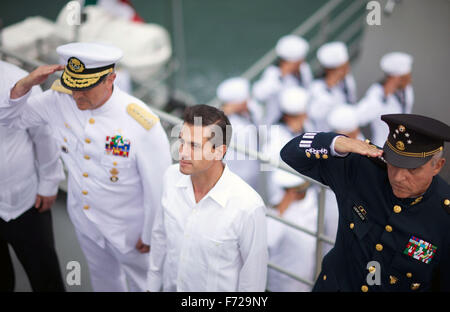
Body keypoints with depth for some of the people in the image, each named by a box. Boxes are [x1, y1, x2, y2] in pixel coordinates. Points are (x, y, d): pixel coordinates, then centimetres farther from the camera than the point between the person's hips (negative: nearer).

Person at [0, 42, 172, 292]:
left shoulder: (141, 123, -31)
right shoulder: (59, 101, -15)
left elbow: (158, 185, -21)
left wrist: (150, 236, -10)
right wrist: (25, 84, -22)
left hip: (128, 229, -5)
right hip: (83, 220, 5)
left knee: (142, 283, 21)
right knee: (103, 279, 30)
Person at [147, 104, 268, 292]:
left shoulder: (249, 207, -29)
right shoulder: (172, 177, -13)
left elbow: (254, 272, -17)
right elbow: (160, 235, 2)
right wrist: (152, 284, 10)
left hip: (219, 288, -4)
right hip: (170, 286, 5)